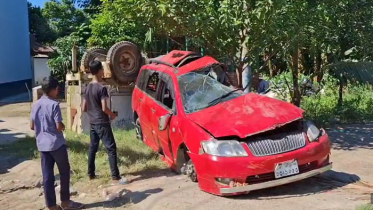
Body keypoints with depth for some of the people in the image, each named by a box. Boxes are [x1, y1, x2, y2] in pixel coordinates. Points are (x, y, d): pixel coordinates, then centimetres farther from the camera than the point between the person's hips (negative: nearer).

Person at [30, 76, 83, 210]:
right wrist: (63, 126, 4)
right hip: (56, 143, -6)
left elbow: (32, 126, 9)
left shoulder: (36, 105, 6)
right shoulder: (54, 104, -14)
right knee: (65, 172, 9)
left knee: (47, 175, 7)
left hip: (42, 144, 6)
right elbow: (59, 126, -18)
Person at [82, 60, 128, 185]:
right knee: (111, 149, -6)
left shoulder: (88, 88, 8)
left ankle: (91, 174, 24)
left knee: (93, 148, 16)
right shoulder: (101, 88, -17)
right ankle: (115, 177, -7)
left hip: (93, 123, 9)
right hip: (102, 123, -8)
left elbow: (84, 108, 11)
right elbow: (104, 108, -21)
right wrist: (113, 115, -4)